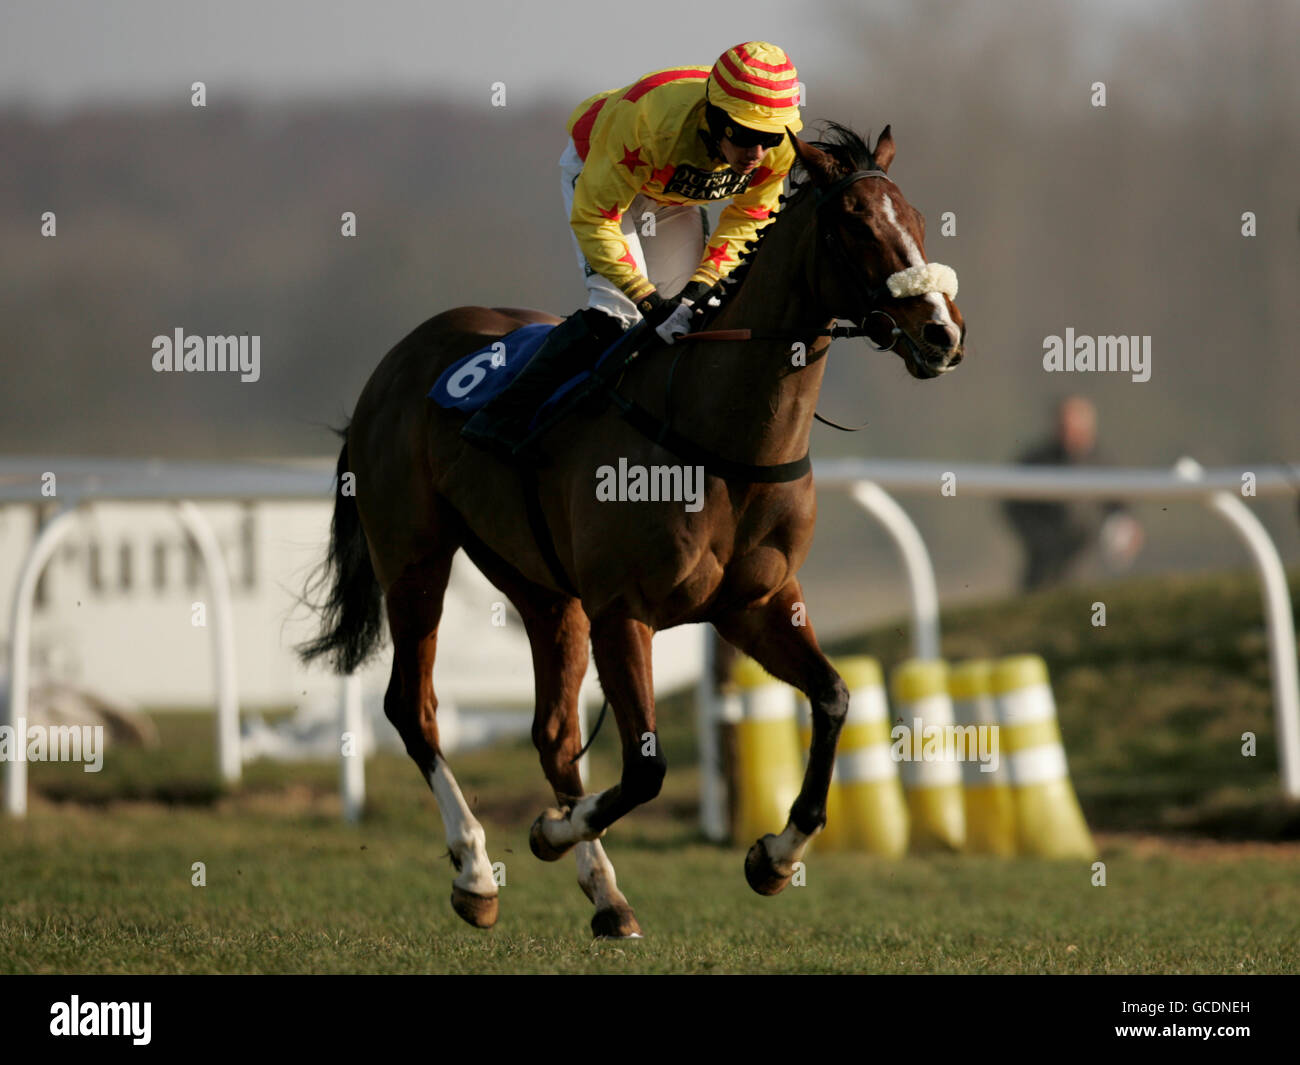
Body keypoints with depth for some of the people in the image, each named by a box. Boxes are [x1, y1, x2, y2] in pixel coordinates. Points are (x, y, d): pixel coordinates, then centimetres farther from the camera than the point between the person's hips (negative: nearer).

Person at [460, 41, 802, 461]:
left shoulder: (782, 146, -29)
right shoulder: (649, 123, -45)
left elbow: (749, 216, -9)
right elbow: (593, 219, -35)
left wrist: (704, 282, -22)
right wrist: (651, 302, -39)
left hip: (675, 197, 6)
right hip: (596, 170, -6)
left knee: (691, 313, -2)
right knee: (616, 310, -22)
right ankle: (505, 418, -21)